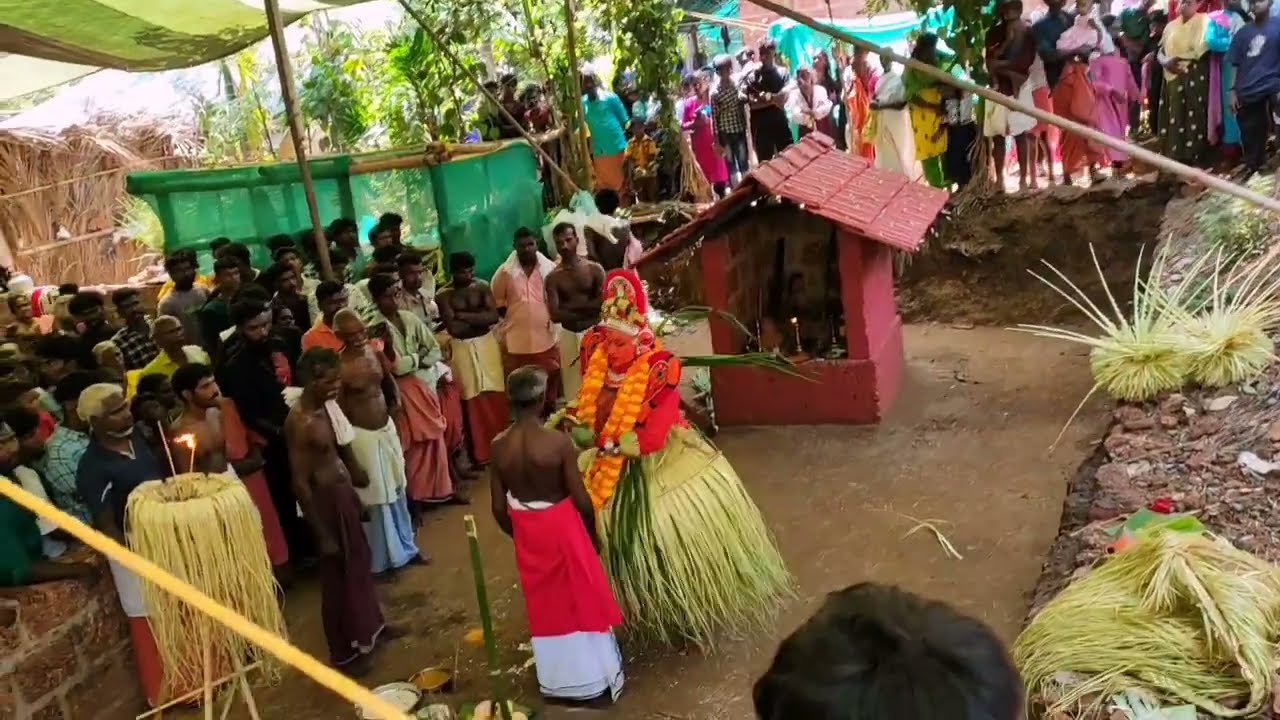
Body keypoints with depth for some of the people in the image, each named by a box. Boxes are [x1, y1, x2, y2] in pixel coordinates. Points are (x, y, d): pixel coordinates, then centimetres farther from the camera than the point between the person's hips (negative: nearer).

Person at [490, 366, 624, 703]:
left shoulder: (499, 446, -11)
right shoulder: (559, 442, -22)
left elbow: (499, 508, -5)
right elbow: (581, 500, -16)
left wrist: (518, 534, 14)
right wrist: (593, 532, 2)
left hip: (526, 531, 3)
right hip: (562, 526, -3)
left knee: (546, 605, 20)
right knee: (581, 600, 15)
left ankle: (559, 680, 35)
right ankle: (595, 677, 29)